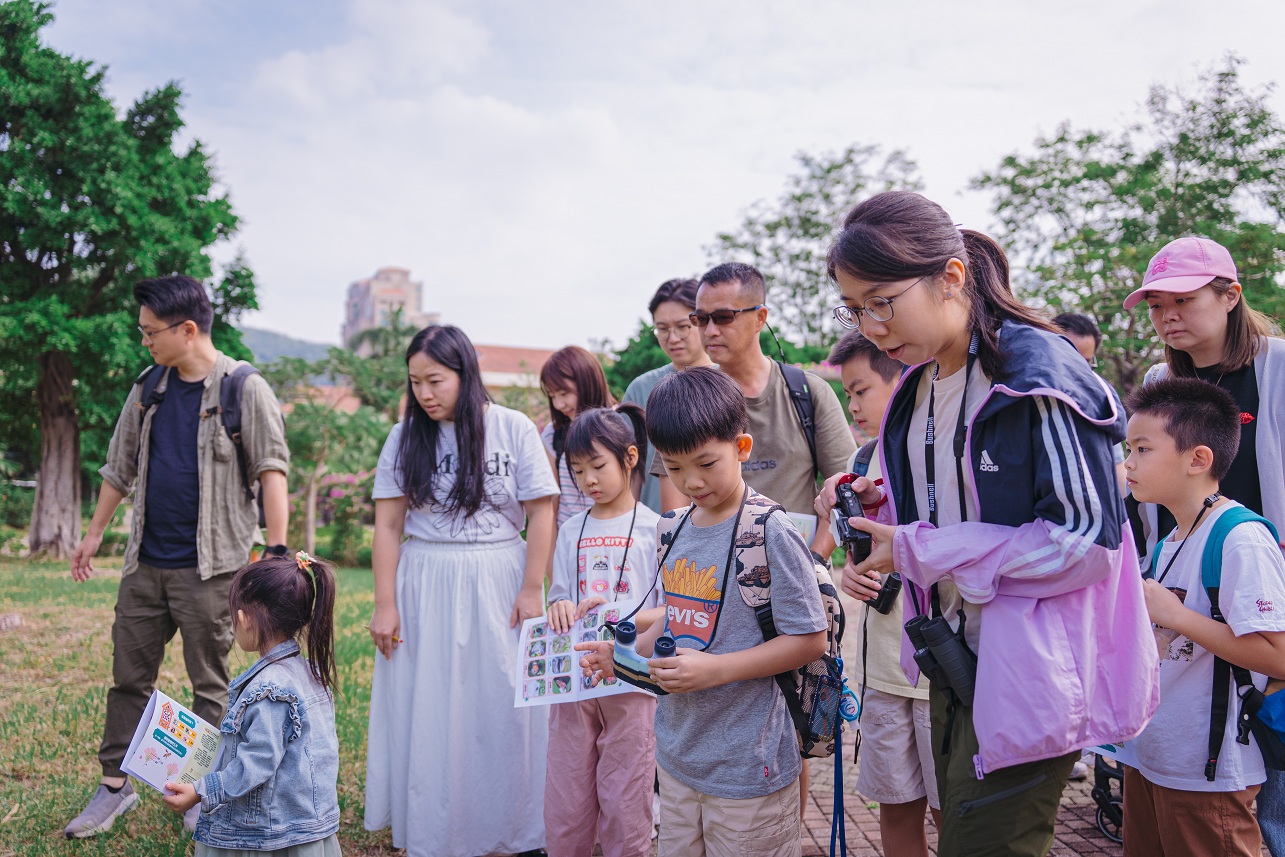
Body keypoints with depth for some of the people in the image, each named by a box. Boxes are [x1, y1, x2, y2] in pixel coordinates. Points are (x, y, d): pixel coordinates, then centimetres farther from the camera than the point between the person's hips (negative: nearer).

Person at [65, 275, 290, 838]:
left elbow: (271, 472, -13)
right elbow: (120, 465, 18)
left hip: (209, 567, -5)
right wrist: (94, 534, 21)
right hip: (145, 562, 6)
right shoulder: (149, 389, 9)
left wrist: (276, 551, -18)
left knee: (209, 684, 7)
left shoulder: (245, 390, -10)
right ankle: (115, 785, 27)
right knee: (128, 676, 13)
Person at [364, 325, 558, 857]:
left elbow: (541, 514, -3)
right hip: (425, 588, 2)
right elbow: (388, 525, 0)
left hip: (498, 584, -1)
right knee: (427, 711, 7)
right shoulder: (404, 438, 1)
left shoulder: (514, 429, -4)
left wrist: (531, 591, -7)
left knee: (501, 708, 5)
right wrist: (385, 606, -3)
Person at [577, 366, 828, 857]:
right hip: (677, 754, 7)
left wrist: (716, 669, -23)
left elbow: (810, 640, -16)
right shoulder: (679, 530, 5)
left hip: (746, 767, -7)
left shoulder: (770, 534, -17)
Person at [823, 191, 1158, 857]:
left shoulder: (1040, 377, -19)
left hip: (1030, 671, -8)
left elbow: (1087, 540, -22)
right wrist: (885, 504, -3)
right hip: (955, 661, 8)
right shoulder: (918, 385, 6)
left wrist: (918, 551, -21)